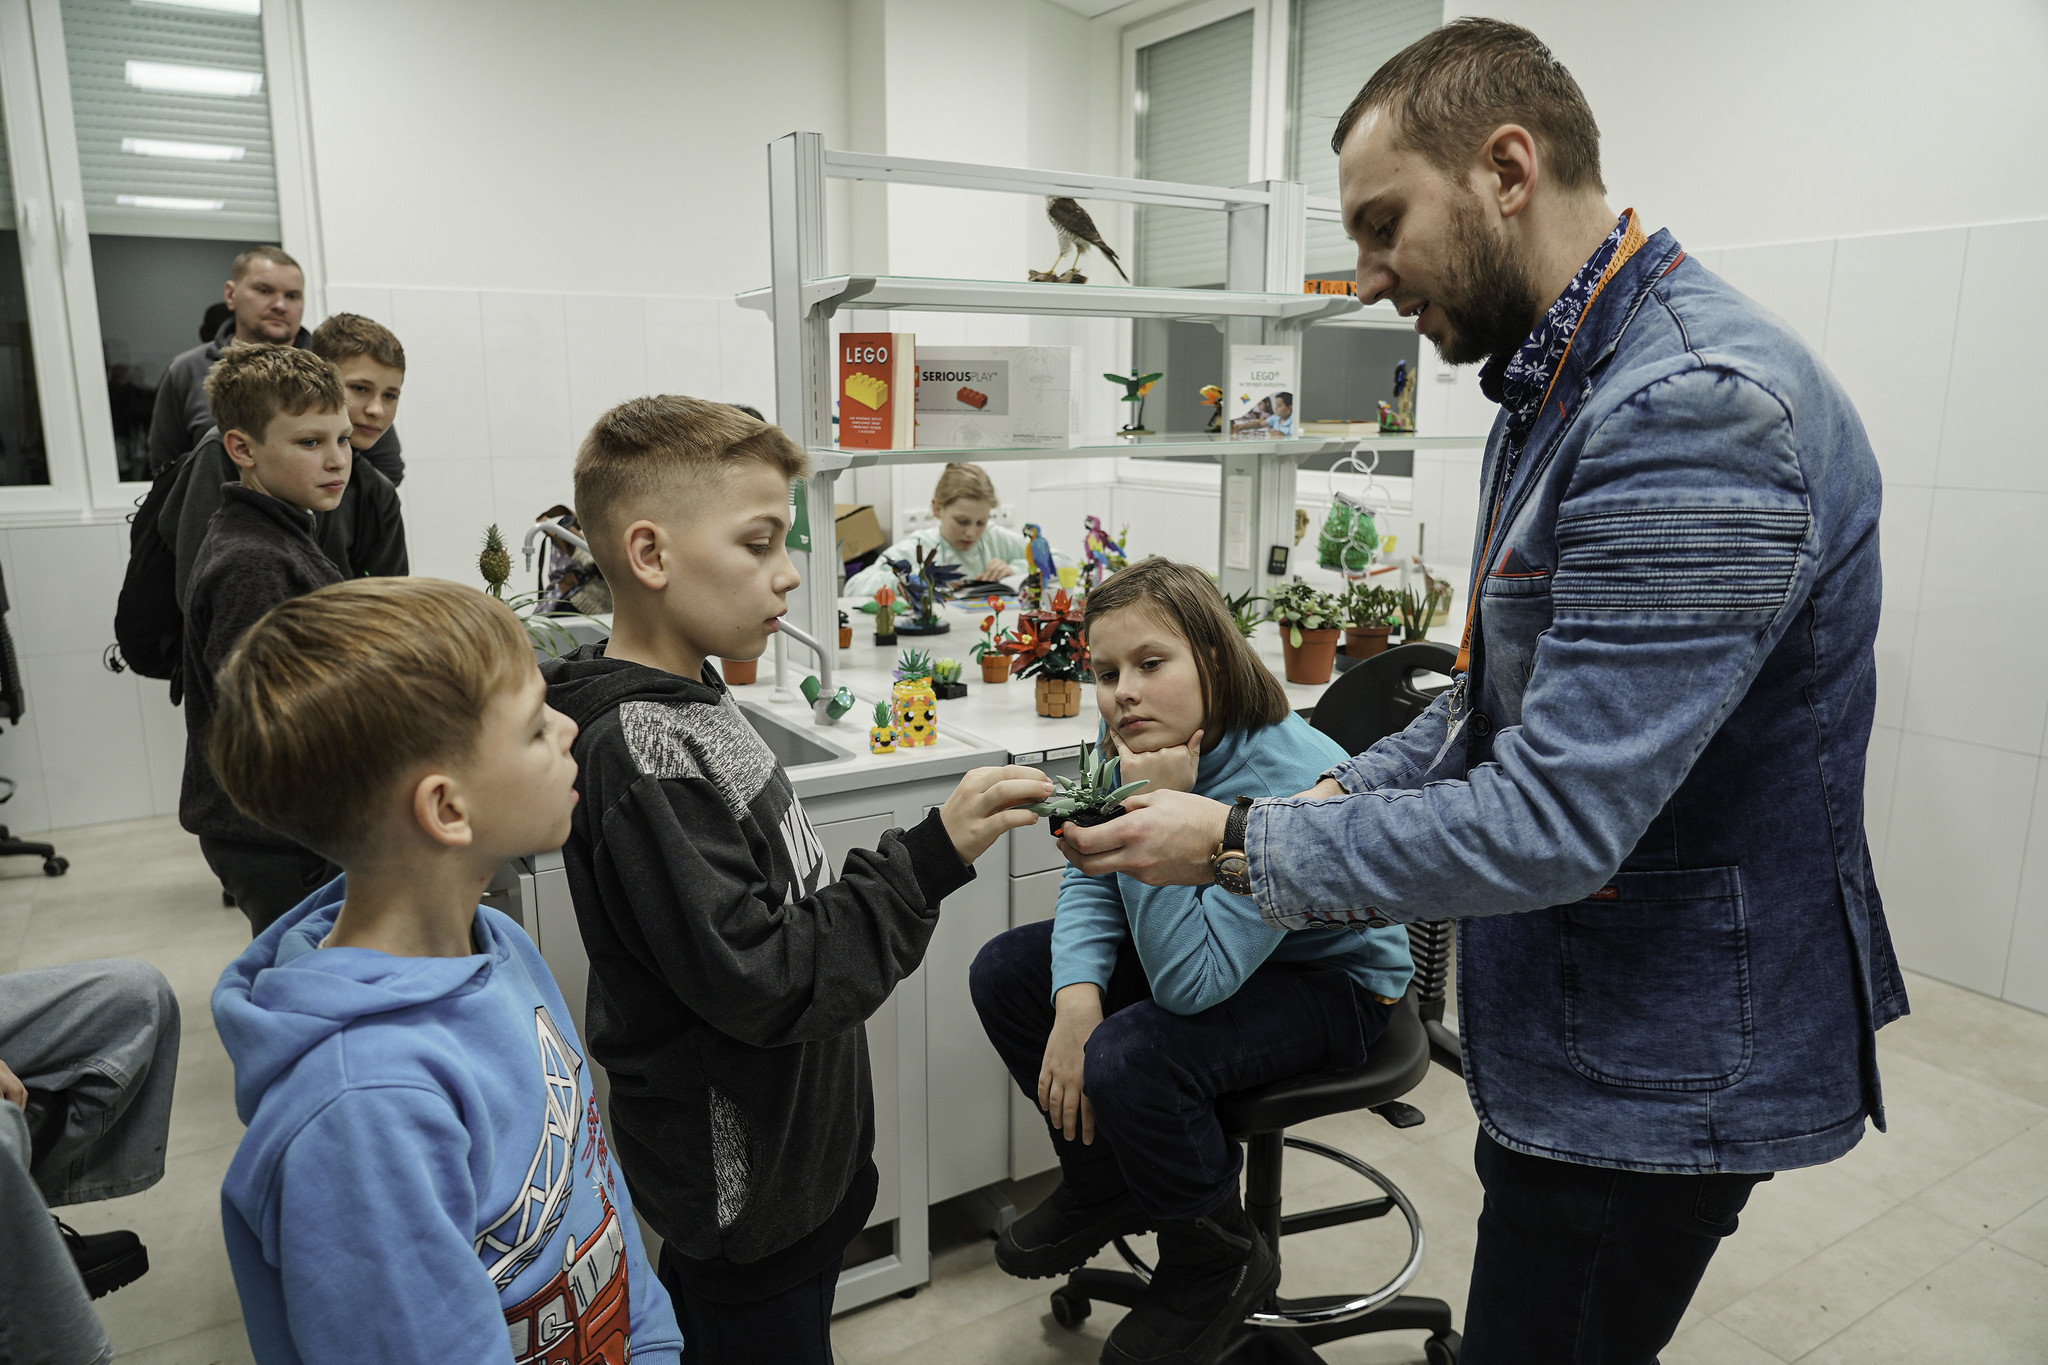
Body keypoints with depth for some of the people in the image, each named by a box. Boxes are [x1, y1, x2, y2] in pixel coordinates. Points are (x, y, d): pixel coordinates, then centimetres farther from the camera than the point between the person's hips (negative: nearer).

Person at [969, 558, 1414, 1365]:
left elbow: (1189, 980, -37)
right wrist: (1076, 997, -20)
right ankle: (1104, 1186, 19)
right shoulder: (1139, 748, -13)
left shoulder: (1292, 784, -35)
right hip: (1199, 947, 8)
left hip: (1331, 982, -7)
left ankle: (1217, 1265, 2)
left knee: (1131, 1060, -31)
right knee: (1004, 973, -3)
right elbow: (1090, 878, -3)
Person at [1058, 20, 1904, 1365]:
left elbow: (1552, 825, -30)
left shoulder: (1699, 408, -27)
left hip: (1658, 1067, -9)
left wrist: (1240, 845, -19)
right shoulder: (1563, 387, 8)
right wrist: (1334, 798, 1)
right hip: (1569, 1025, 9)